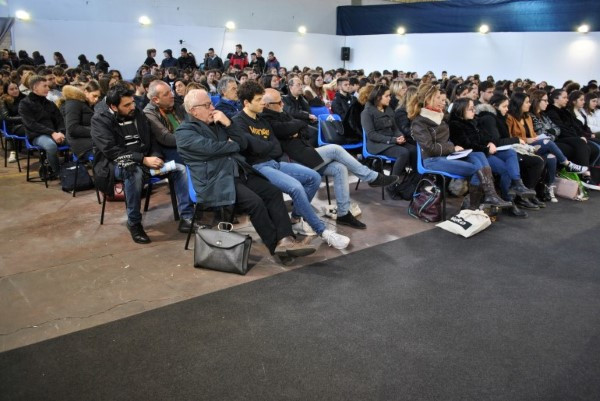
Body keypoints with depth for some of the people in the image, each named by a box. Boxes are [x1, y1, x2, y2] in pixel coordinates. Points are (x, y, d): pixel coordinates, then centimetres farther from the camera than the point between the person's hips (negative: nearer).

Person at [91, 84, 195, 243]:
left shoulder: (138, 114, 7)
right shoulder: (100, 120, -10)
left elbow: (151, 140, 9)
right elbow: (111, 151, -21)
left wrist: (156, 158, -13)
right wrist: (144, 159, -29)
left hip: (142, 161, 6)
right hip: (114, 164, -5)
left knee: (180, 169, -11)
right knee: (134, 171, -41)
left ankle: (186, 216, -10)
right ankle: (134, 223, -25)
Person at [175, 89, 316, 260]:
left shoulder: (216, 123, 21)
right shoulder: (184, 132, -1)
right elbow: (211, 148, -16)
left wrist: (228, 124, 3)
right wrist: (234, 145, 0)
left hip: (239, 172, 8)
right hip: (216, 182, -8)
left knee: (274, 192, -11)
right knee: (255, 202, -26)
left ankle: (286, 239, -18)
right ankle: (276, 245, -12)